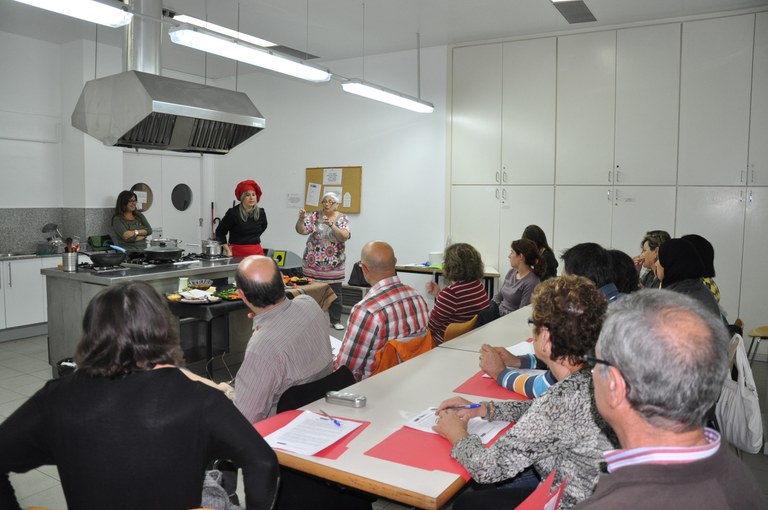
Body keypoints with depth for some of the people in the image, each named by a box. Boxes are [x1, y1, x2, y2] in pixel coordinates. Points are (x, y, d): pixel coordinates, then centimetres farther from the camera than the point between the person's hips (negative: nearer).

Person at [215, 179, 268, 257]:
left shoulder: (261, 213, 4)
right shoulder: (233, 213, -7)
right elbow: (220, 232, 0)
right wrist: (228, 251, -3)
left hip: (257, 251, 4)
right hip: (238, 252, -4)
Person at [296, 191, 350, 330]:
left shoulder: (342, 218, 0)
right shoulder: (315, 216, 2)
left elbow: (344, 237, -16)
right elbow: (301, 230, -7)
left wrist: (331, 225, -29)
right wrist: (301, 219, -27)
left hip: (333, 264, 0)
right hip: (313, 263, 1)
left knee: (335, 292, 6)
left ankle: (336, 320, 20)